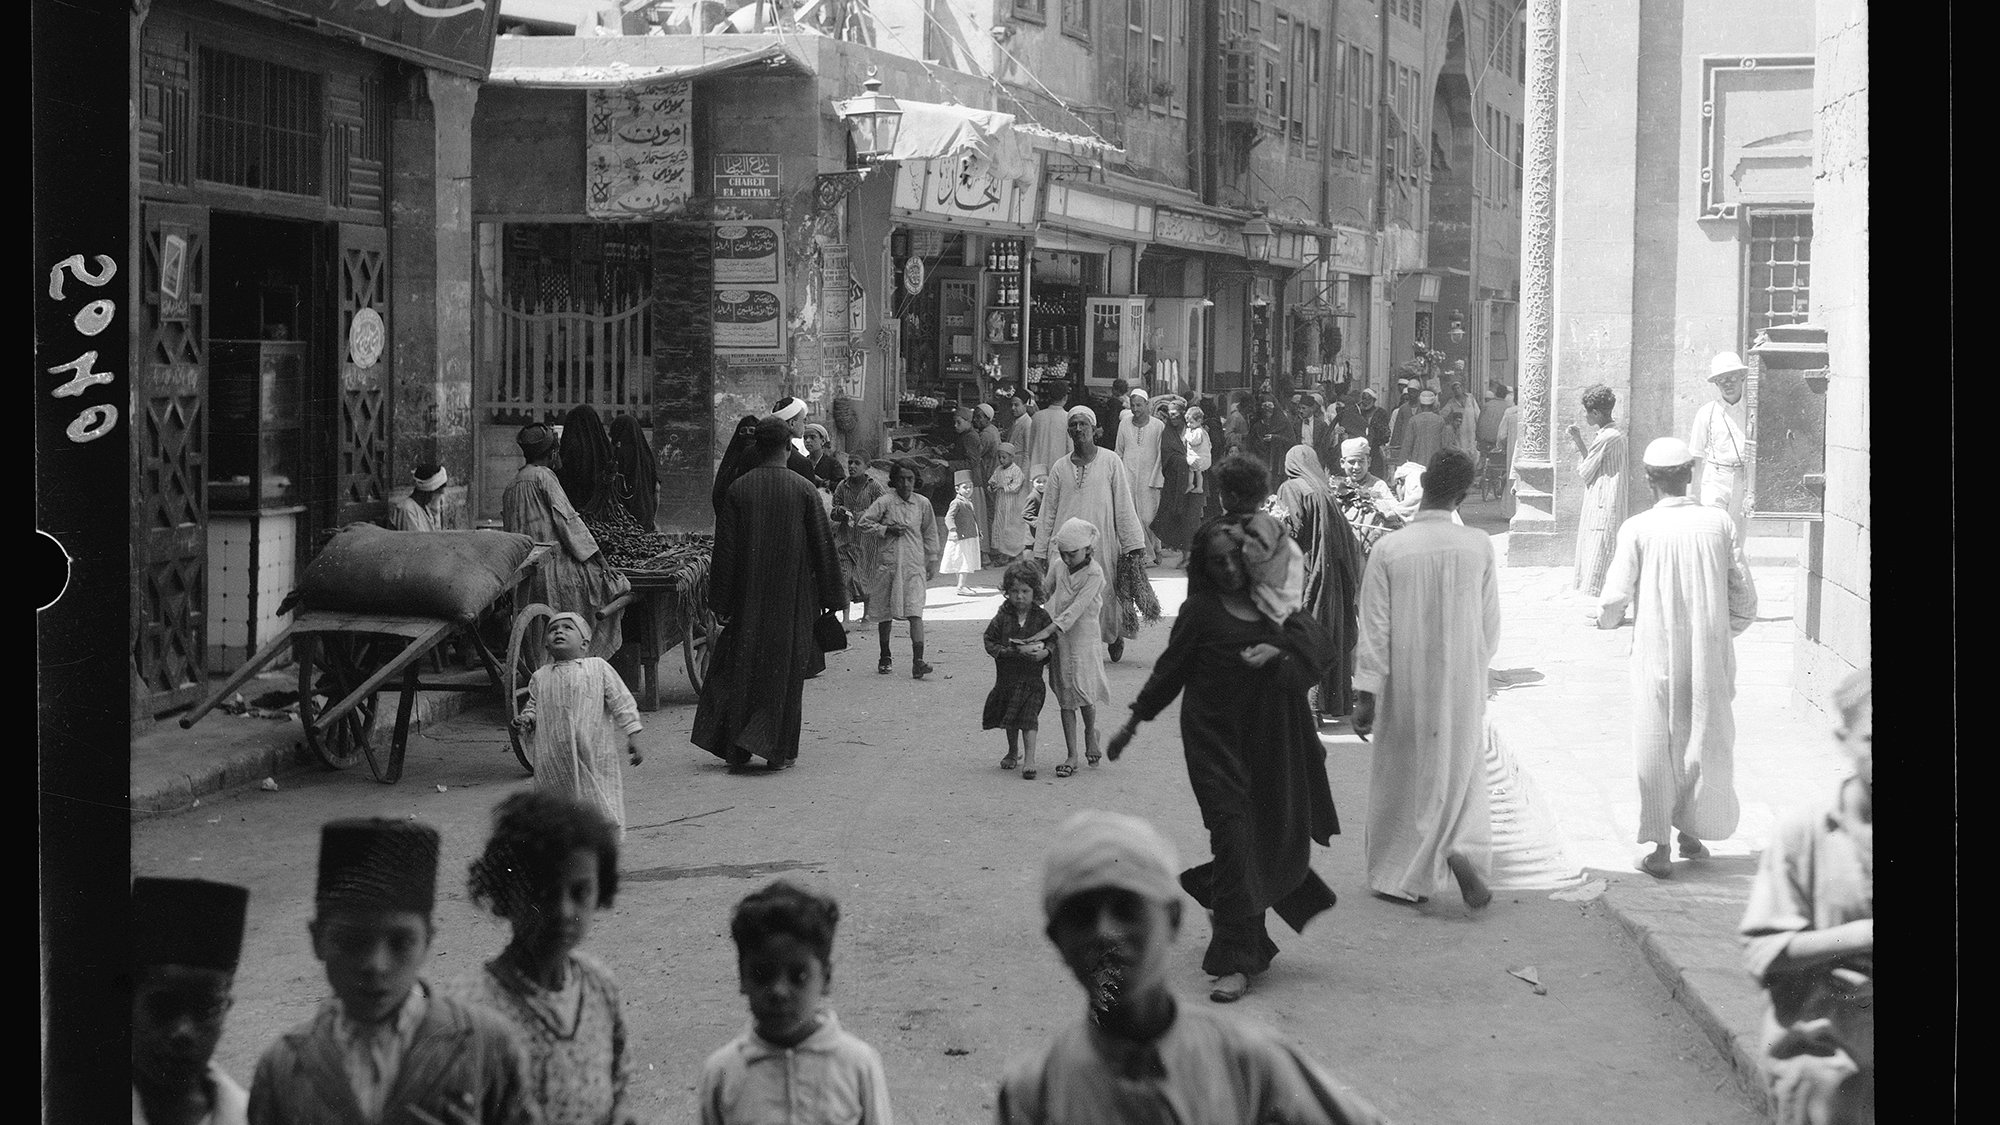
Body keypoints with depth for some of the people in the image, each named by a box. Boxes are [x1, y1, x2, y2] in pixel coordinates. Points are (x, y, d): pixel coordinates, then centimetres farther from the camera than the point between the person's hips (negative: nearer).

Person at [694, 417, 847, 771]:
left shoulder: (738, 489, -4)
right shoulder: (803, 490, -7)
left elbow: (724, 549, -4)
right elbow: (824, 546, -5)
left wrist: (720, 602, 2)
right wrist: (832, 596, 3)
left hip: (748, 596, 1)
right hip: (792, 596, -1)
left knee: (742, 666, 11)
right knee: (785, 669, 7)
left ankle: (736, 749, 9)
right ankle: (779, 750, 6)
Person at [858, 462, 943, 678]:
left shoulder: (923, 503, 4)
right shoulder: (884, 502, -3)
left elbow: (930, 533, 14)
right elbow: (863, 522, -4)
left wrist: (932, 562, 14)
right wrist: (886, 530, -13)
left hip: (914, 565, 0)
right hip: (887, 562, 0)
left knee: (915, 612, -13)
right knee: (884, 613, 10)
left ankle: (918, 661, -22)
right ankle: (885, 658, 27)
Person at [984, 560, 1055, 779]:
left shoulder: (1041, 617, -4)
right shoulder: (1002, 617, -5)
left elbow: (1053, 640, 0)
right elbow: (990, 643, -7)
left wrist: (1045, 652, -22)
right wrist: (1014, 651, -20)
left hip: (1032, 677, -2)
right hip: (1007, 676, 2)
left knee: (1029, 716, -12)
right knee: (1010, 720, 16)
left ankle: (1029, 759, -13)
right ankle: (1013, 752, 37)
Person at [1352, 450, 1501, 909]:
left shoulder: (1389, 549, -12)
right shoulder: (1478, 546, -7)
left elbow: (1375, 628, -10)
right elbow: (1490, 624, 2)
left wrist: (1365, 694, -5)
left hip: (1404, 688, -1)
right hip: (1463, 687, 1)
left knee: (1402, 777, 13)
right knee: (1461, 773, 15)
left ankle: (1399, 877, 20)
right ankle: (1465, 849, -9)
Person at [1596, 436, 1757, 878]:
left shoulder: (1637, 530, -9)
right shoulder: (1719, 523, -3)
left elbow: (1614, 599, -6)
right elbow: (1744, 596, 0)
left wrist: (1608, 618, 17)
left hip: (1656, 654, -2)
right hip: (1711, 652, 2)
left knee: (1655, 749, 8)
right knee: (1706, 740, 16)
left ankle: (1655, 845, 7)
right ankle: (1692, 831, 26)